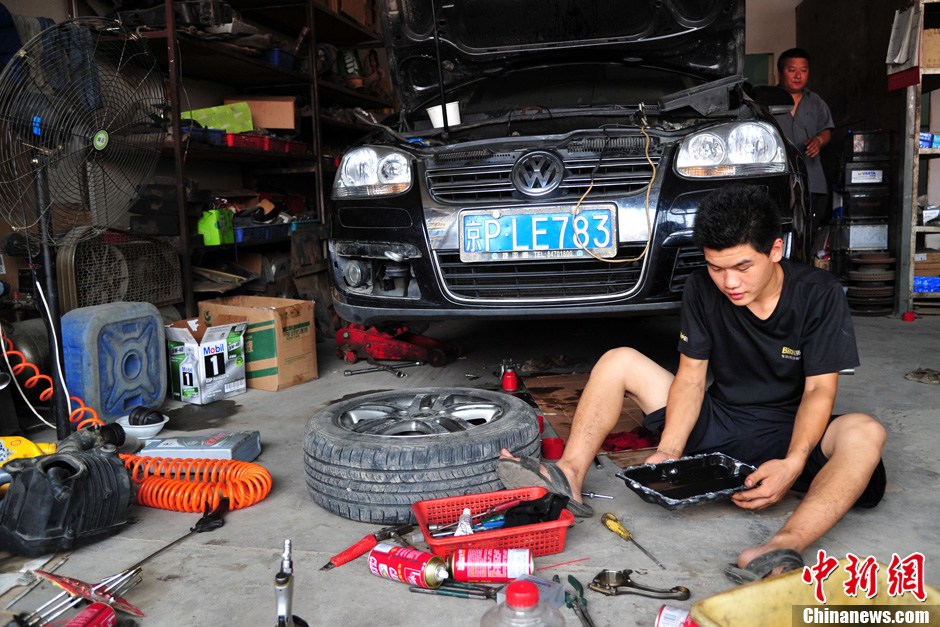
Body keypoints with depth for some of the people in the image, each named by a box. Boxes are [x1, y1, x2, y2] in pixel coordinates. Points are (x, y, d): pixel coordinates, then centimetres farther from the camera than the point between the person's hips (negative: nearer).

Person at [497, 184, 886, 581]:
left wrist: (793, 463, -32)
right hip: (719, 425, 3)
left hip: (788, 434, -2)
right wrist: (669, 449, -22)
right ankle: (569, 477, -28)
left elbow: (819, 389, -15)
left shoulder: (819, 295, -13)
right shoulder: (702, 290, -6)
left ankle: (784, 547, -55)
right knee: (619, 360, -9)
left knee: (865, 433, -33)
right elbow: (691, 375, -7)